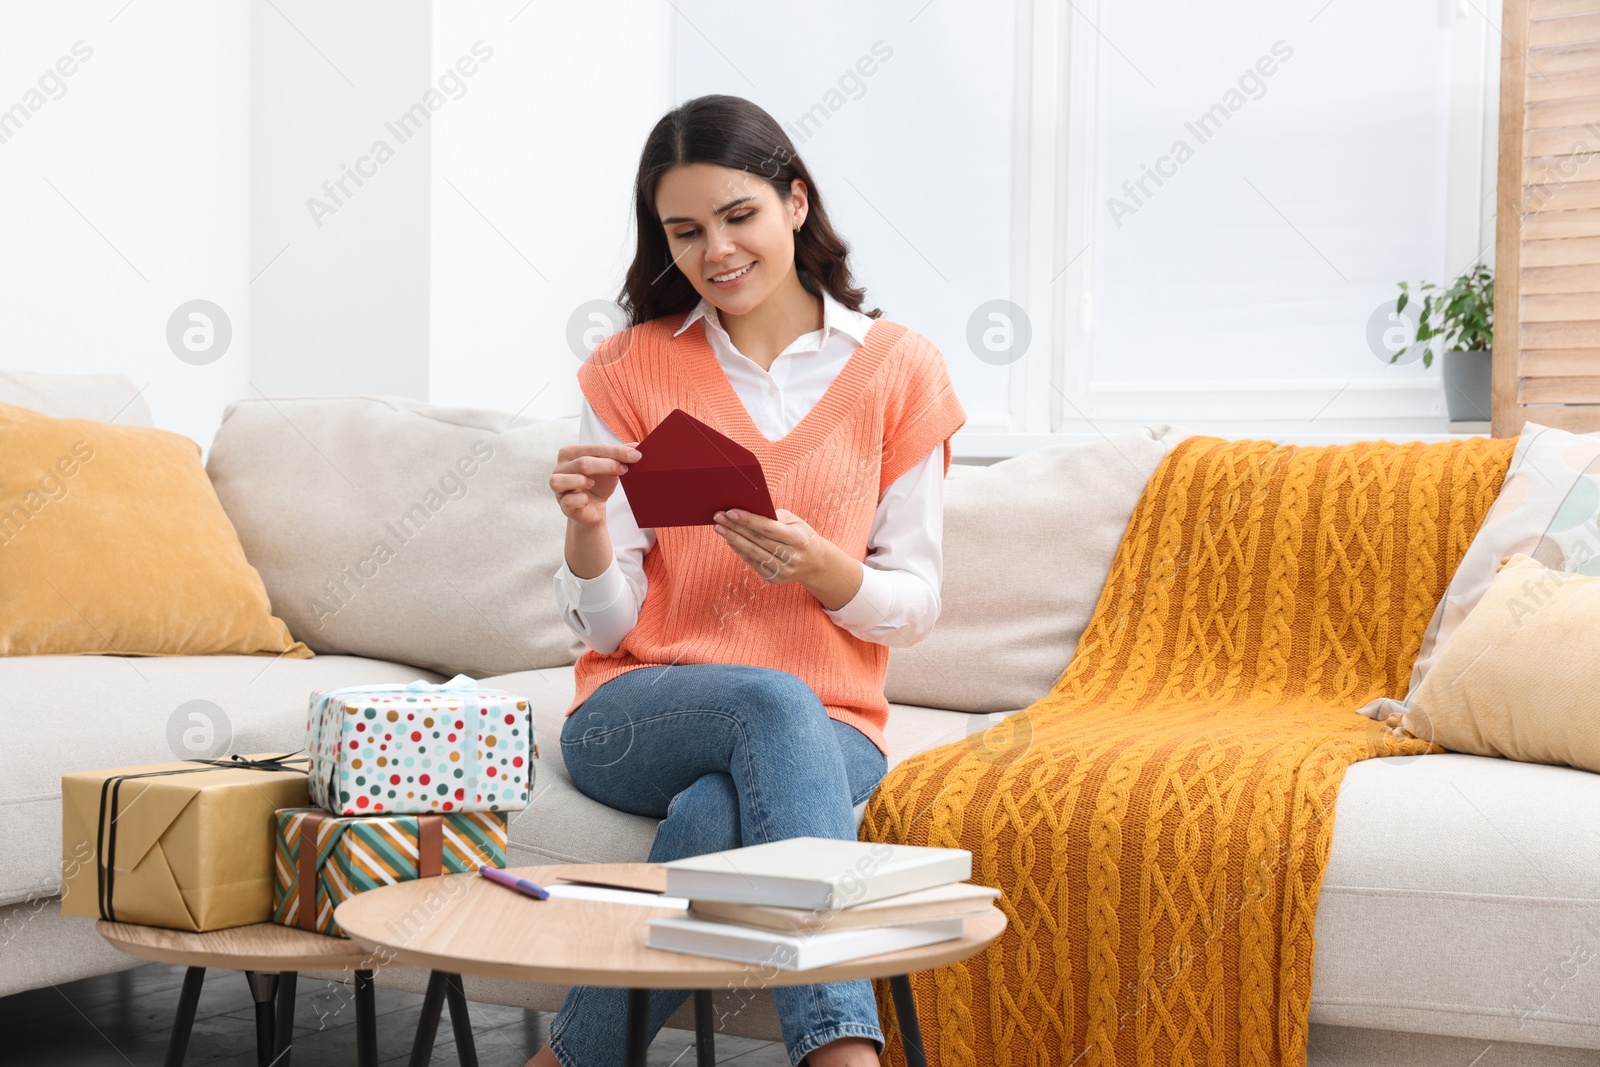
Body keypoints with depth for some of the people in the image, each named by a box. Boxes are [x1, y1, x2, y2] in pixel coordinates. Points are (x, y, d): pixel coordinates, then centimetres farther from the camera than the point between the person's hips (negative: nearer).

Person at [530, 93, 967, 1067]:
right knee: (772, 702, -36)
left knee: (716, 816, -36)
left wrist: (820, 567, -18)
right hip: (637, 716, 0)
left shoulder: (897, 368, 4)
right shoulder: (634, 367, 5)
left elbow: (916, 605, 4)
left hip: (828, 729, 0)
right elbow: (608, 627, 2)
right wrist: (587, 529, -20)